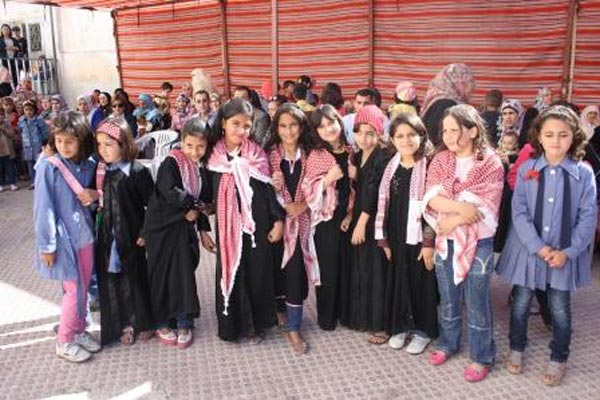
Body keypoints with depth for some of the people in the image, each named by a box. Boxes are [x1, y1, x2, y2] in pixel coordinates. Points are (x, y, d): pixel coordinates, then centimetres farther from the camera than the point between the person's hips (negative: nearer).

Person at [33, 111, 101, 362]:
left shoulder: (89, 166, 1)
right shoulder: (49, 167, -13)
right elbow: (43, 208, -12)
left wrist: (95, 195, -9)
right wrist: (46, 245, -13)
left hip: (85, 235, 5)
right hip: (63, 238, -5)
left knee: (83, 288, 14)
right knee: (74, 290, 0)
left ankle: (79, 331, 33)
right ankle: (64, 342, 18)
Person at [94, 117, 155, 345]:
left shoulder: (138, 172, -13)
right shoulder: (100, 171, 3)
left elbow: (153, 205, -11)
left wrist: (145, 233, -11)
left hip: (130, 238, -4)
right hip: (106, 239, 5)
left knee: (135, 280, 9)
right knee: (111, 282, 10)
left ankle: (143, 323, 29)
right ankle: (123, 325, 26)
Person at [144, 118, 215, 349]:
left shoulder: (201, 170, 8)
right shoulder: (170, 163, -12)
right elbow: (170, 192, -27)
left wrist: (203, 231, 14)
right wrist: (192, 205, -13)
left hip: (185, 228, 5)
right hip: (162, 227, -5)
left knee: (185, 273, 5)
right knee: (161, 275, 4)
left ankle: (183, 323, 18)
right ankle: (162, 323, 21)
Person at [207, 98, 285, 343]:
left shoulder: (257, 155, -3)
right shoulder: (214, 156, -1)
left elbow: (271, 189, -1)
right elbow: (210, 194, 7)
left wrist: (278, 220, -5)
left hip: (256, 224, 0)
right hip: (228, 226, 1)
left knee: (258, 272, 8)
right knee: (230, 273, 10)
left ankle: (255, 324, 26)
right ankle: (232, 324, 26)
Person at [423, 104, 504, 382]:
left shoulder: (491, 163, -9)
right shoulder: (440, 160, 2)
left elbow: (486, 209, -16)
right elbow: (431, 198, -11)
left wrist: (454, 221, -22)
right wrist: (460, 206, -26)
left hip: (477, 243, -4)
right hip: (444, 241, 4)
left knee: (477, 303, 7)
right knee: (448, 300, 18)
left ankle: (482, 357, 24)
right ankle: (448, 344, 38)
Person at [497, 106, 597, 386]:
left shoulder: (583, 173, -5)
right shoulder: (526, 169, -4)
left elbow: (588, 216, -5)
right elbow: (519, 212, -8)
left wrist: (568, 251, -13)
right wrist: (538, 247, -16)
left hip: (565, 253, 0)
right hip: (528, 249, 1)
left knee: (560, 308, 10)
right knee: (521, 303, 12)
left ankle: (558, 359, 30)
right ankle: (516, 348, 33)